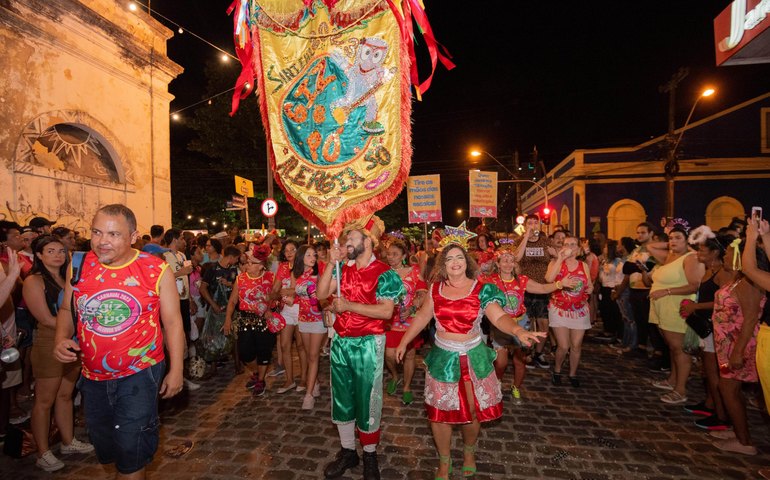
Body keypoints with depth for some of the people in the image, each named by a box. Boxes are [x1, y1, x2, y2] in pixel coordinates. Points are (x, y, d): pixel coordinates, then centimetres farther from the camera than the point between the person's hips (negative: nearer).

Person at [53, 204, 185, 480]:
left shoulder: (156, 271, -13)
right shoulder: (79, 266, -4)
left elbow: (173, 322, -8)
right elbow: (67, 309, 11)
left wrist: (175, 370, -7)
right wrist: (61, 338, -9)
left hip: (140, 373, -4)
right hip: (93, 376, 5)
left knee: (131, 449, 2)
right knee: (103, 443, 21)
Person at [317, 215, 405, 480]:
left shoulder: (384, 273, -13)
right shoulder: (343, 269, 6)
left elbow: (386, 311, -21)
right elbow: (321, 293, -2)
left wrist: (348, 305, -22)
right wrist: (331, 263, -10)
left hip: (368, 344, -6)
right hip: (340, 341, 6)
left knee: (367, 399, 8)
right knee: (342, 397, 17)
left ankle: (370, 455, 30)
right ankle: (347, 452, 36)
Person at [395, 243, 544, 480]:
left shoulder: (482, 290, -10)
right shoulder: (435, 288, -2)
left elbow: (499, 317, -19)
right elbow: (422, 316, 6)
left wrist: (518, 330, -39)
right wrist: (404, 342, 7)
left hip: (473, 357, -1)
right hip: (442, 358, 2)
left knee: (473, 410, 11)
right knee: (439, 411, 7)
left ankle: (469, 452, 42)